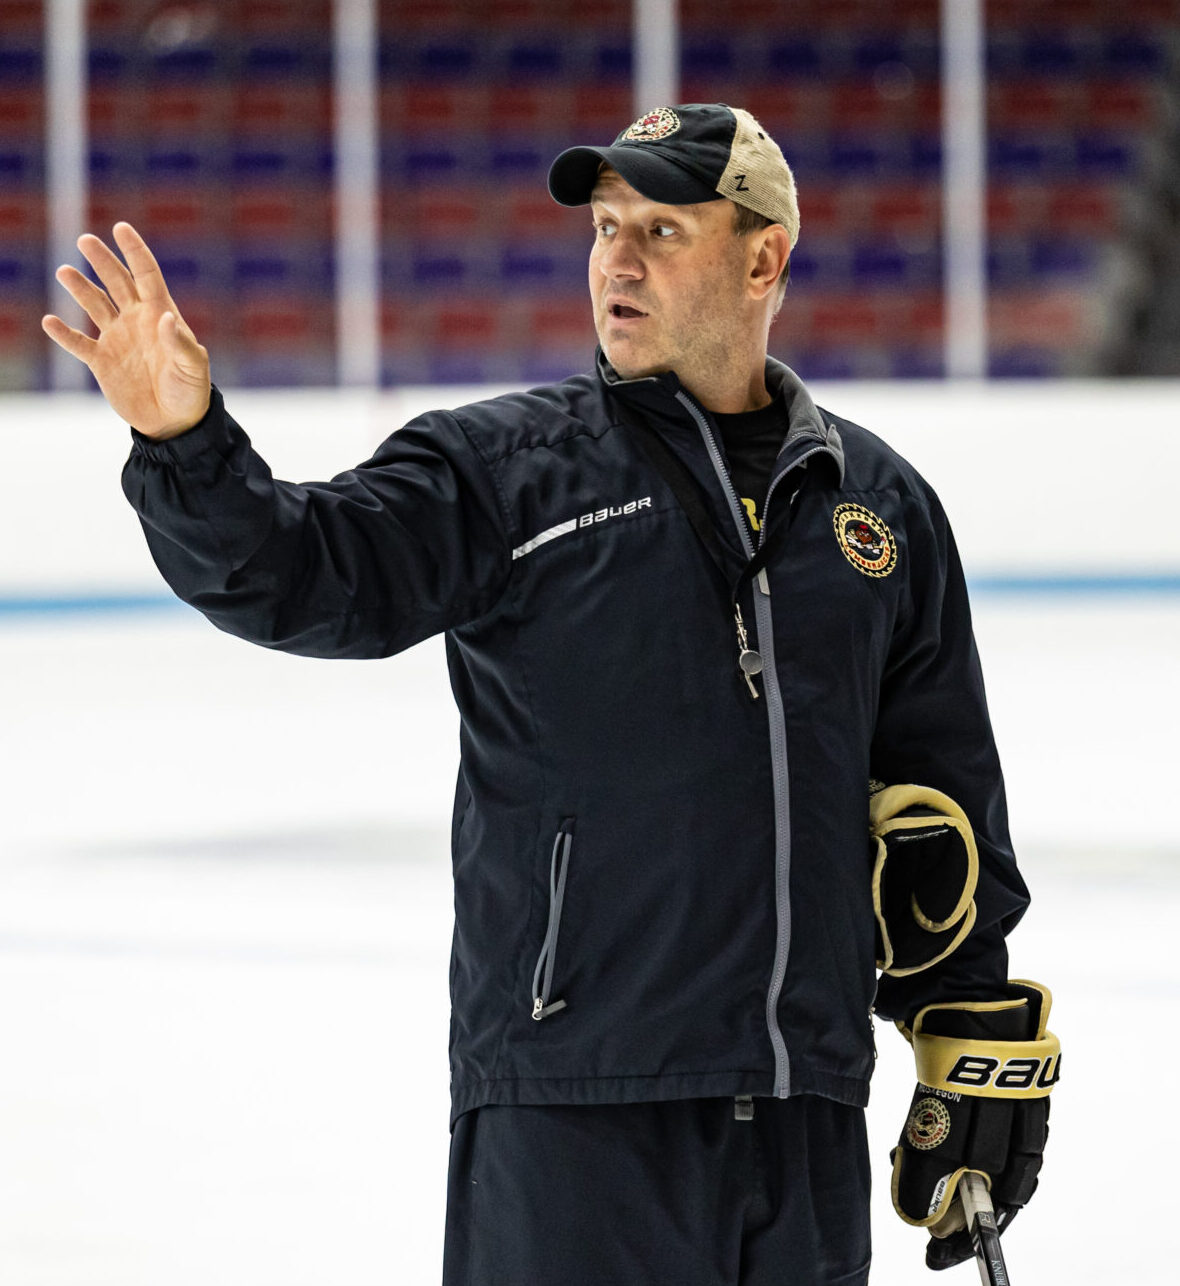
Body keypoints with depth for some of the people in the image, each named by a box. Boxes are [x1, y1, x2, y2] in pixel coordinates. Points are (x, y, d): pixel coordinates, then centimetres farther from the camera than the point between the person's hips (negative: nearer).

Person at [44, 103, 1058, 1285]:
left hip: (805, 1119, 3)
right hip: (568, 1103, -3)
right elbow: (304, 575, -12)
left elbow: (946, 802, 17)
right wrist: (185, 441, -30)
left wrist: (982, 1035, 14)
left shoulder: (883, 507, 11)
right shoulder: (504, 471, 2)